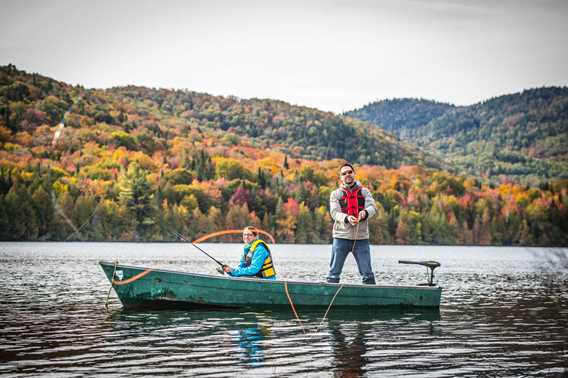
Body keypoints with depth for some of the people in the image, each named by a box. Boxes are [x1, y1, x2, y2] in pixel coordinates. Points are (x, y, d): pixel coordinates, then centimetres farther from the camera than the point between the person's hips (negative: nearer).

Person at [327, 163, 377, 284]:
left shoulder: (364, 192, 11)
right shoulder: (335, 194, 8)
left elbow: (372, 207, -4)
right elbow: (334, 212, -6)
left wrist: (365, 212, -28)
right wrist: (347, 218, -27)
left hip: (361, 237, 1)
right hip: (341, 237, 0)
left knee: (367, 273, 2)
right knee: (334, 272, 0)